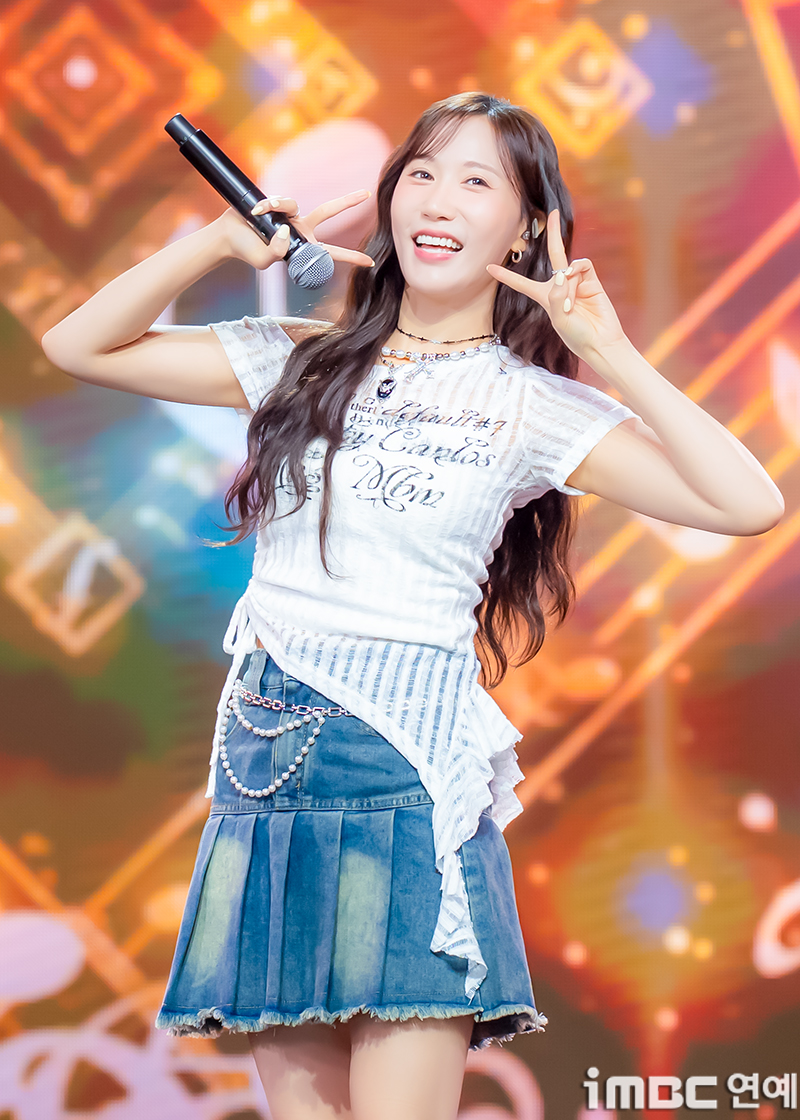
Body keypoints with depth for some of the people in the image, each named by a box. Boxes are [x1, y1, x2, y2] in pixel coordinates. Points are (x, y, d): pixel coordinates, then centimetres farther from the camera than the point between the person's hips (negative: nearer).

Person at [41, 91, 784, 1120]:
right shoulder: (303, 362, 13)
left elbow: (748, 503, -8)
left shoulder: (534, 406, 3)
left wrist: (611, 355, -8)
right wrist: (220, 241, 4)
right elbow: (79, 347, 13)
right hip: (264, 755, 4)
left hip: (409, 762, -3)